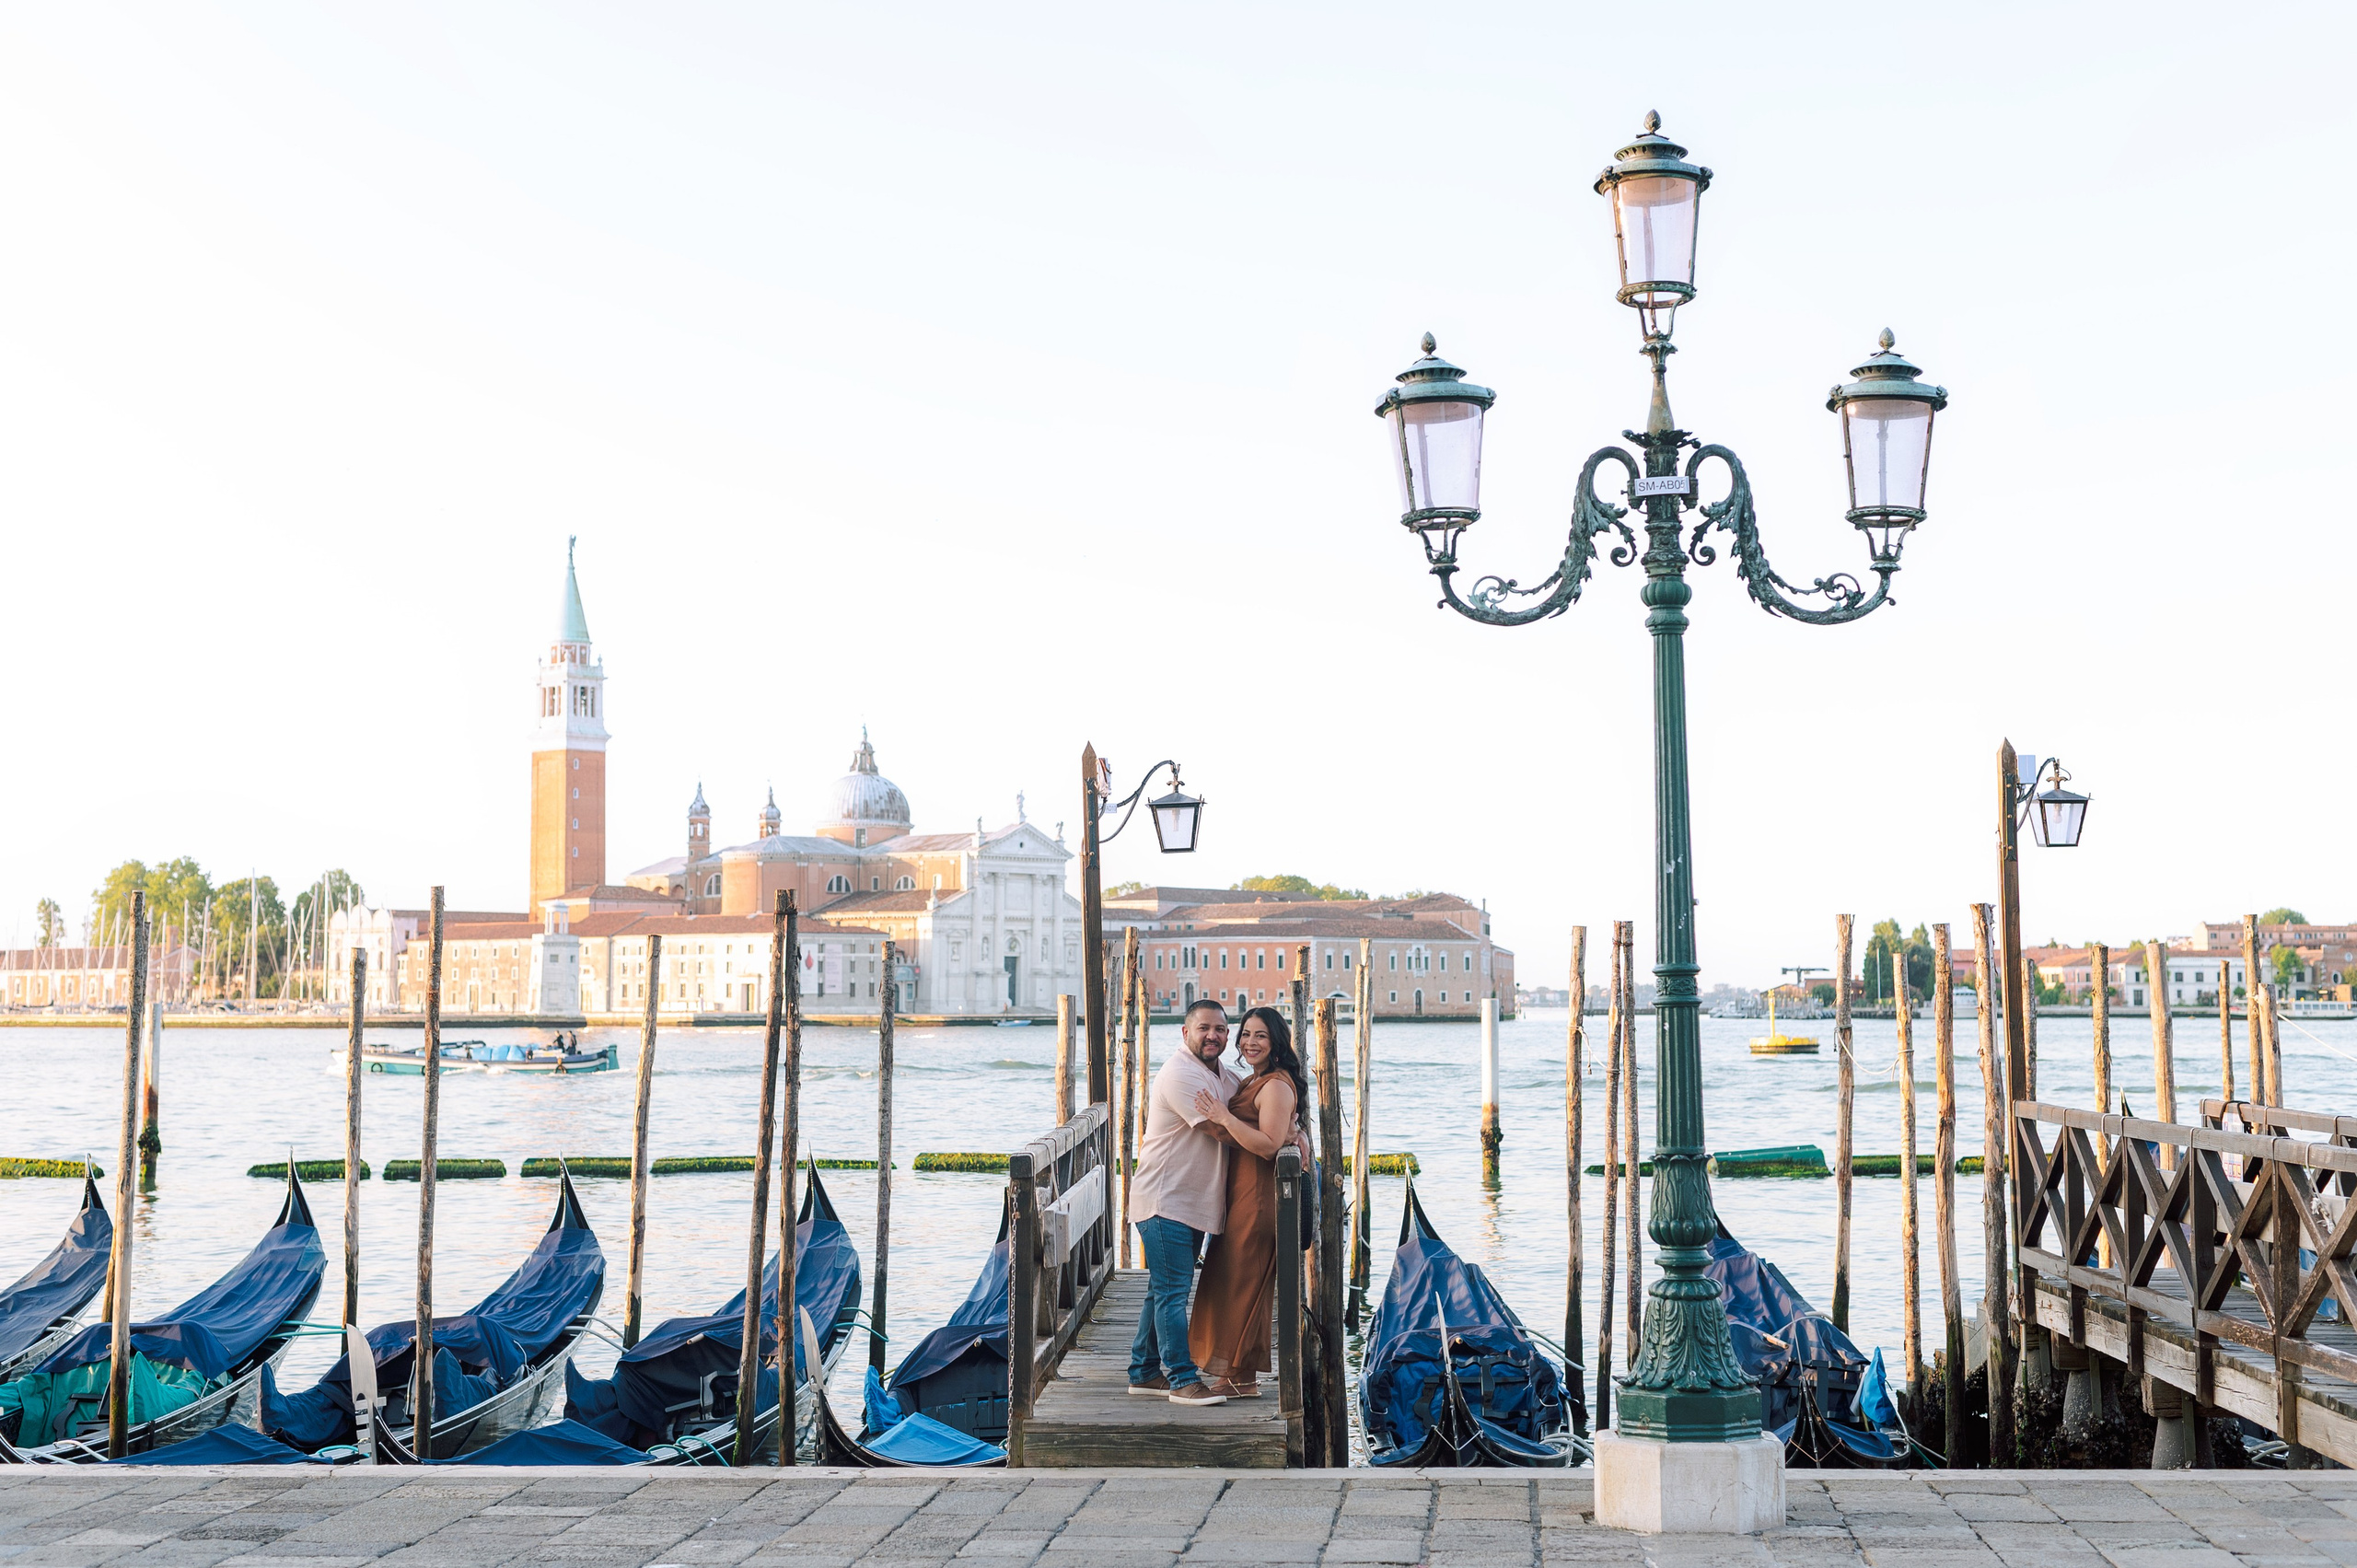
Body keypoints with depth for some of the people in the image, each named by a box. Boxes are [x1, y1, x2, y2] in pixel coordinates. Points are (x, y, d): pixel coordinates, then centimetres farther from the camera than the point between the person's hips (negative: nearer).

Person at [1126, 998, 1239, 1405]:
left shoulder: (1226, 1078, 15)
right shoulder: (1181, 1075, -15)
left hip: (1195, 1202, 10)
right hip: (1165, 1201, -10)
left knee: (1165, 1290, 13)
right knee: (1172, 1291, -8)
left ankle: (1144, 1373, 20)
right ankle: (1182, 1380, -7)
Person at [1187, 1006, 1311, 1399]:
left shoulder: (1276, 1086, -13)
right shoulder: (1253, 1082, 18)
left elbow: (1269, 1145, -23)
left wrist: (1225, 1119, -25)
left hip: (1259, 1198, -10)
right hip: (1240, 1196, 10)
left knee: (1242, 1281, -5)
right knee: (1231, 1280, 13)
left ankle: (1241, 1377, 2)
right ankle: (1235, 1372, 20)